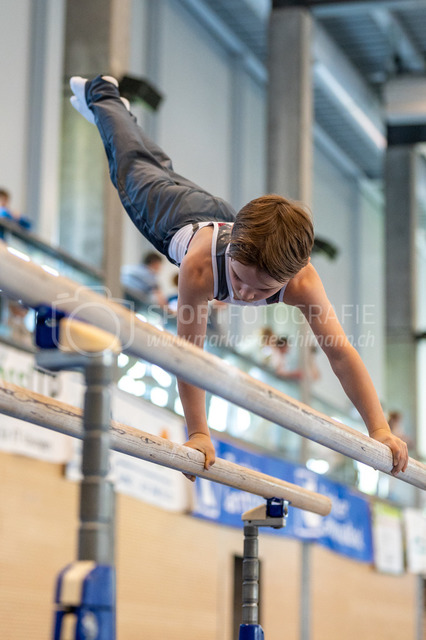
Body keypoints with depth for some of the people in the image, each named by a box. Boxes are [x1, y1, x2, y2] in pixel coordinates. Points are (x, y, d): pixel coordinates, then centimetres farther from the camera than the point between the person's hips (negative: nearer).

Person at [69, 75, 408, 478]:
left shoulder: (301, 282, -47)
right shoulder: (200, 267, -53)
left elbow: (340, 351, -48)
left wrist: (379, 428, -54)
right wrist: (197, 433, -53)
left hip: (223, 218, 4)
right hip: (178, 220, -4)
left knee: (160, 171, 34)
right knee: (133, 168, 27)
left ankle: (108, 102, 64)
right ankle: (102, 96, 56)